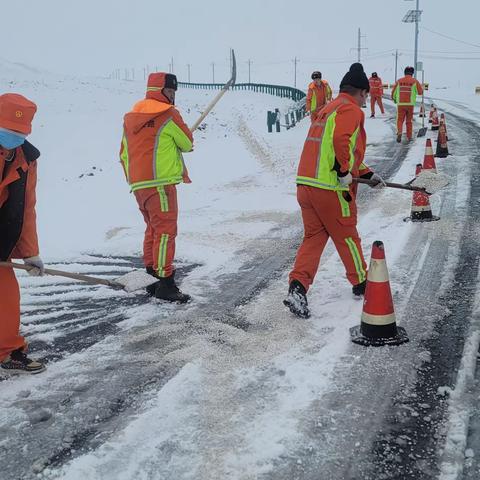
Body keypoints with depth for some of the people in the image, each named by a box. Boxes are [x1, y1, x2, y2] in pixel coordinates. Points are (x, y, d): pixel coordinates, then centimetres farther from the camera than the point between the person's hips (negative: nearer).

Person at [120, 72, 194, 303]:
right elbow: (187, 143, 3)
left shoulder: (130, 117, 18)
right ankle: (165, 284, -8)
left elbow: (124, 154, 19)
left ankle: (152, 274, 21)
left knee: (153, 229, 17)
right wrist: (179, 143, 26)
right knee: (166, 231, -7)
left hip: (138, 184, 8)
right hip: (160, 182, -8)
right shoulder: (168, 114, -6)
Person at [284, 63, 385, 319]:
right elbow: (341, 140, -27)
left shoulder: (328, 109, 24)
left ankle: (297, 287, -4)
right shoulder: (351, 110, -6)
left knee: (313, 237, 11)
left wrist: (367, 174, 30)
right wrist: (345, 172, -17)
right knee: (347, 237, 10)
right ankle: (361, 284, 29)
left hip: (305, 184, 8)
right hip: (331, 189, -8)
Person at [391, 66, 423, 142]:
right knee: (409, 121, 13)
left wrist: (394, 99, 30)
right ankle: (409, 136, 17)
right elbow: (420, 92, 5)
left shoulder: (399, 81, 4)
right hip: (410, 104, 0)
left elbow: (393, 92, 10)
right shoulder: (415, 81, -1)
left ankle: (399, 132, -19)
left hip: (400, 104, 0)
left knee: (400, 119, 6)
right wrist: (421, 86, 26)